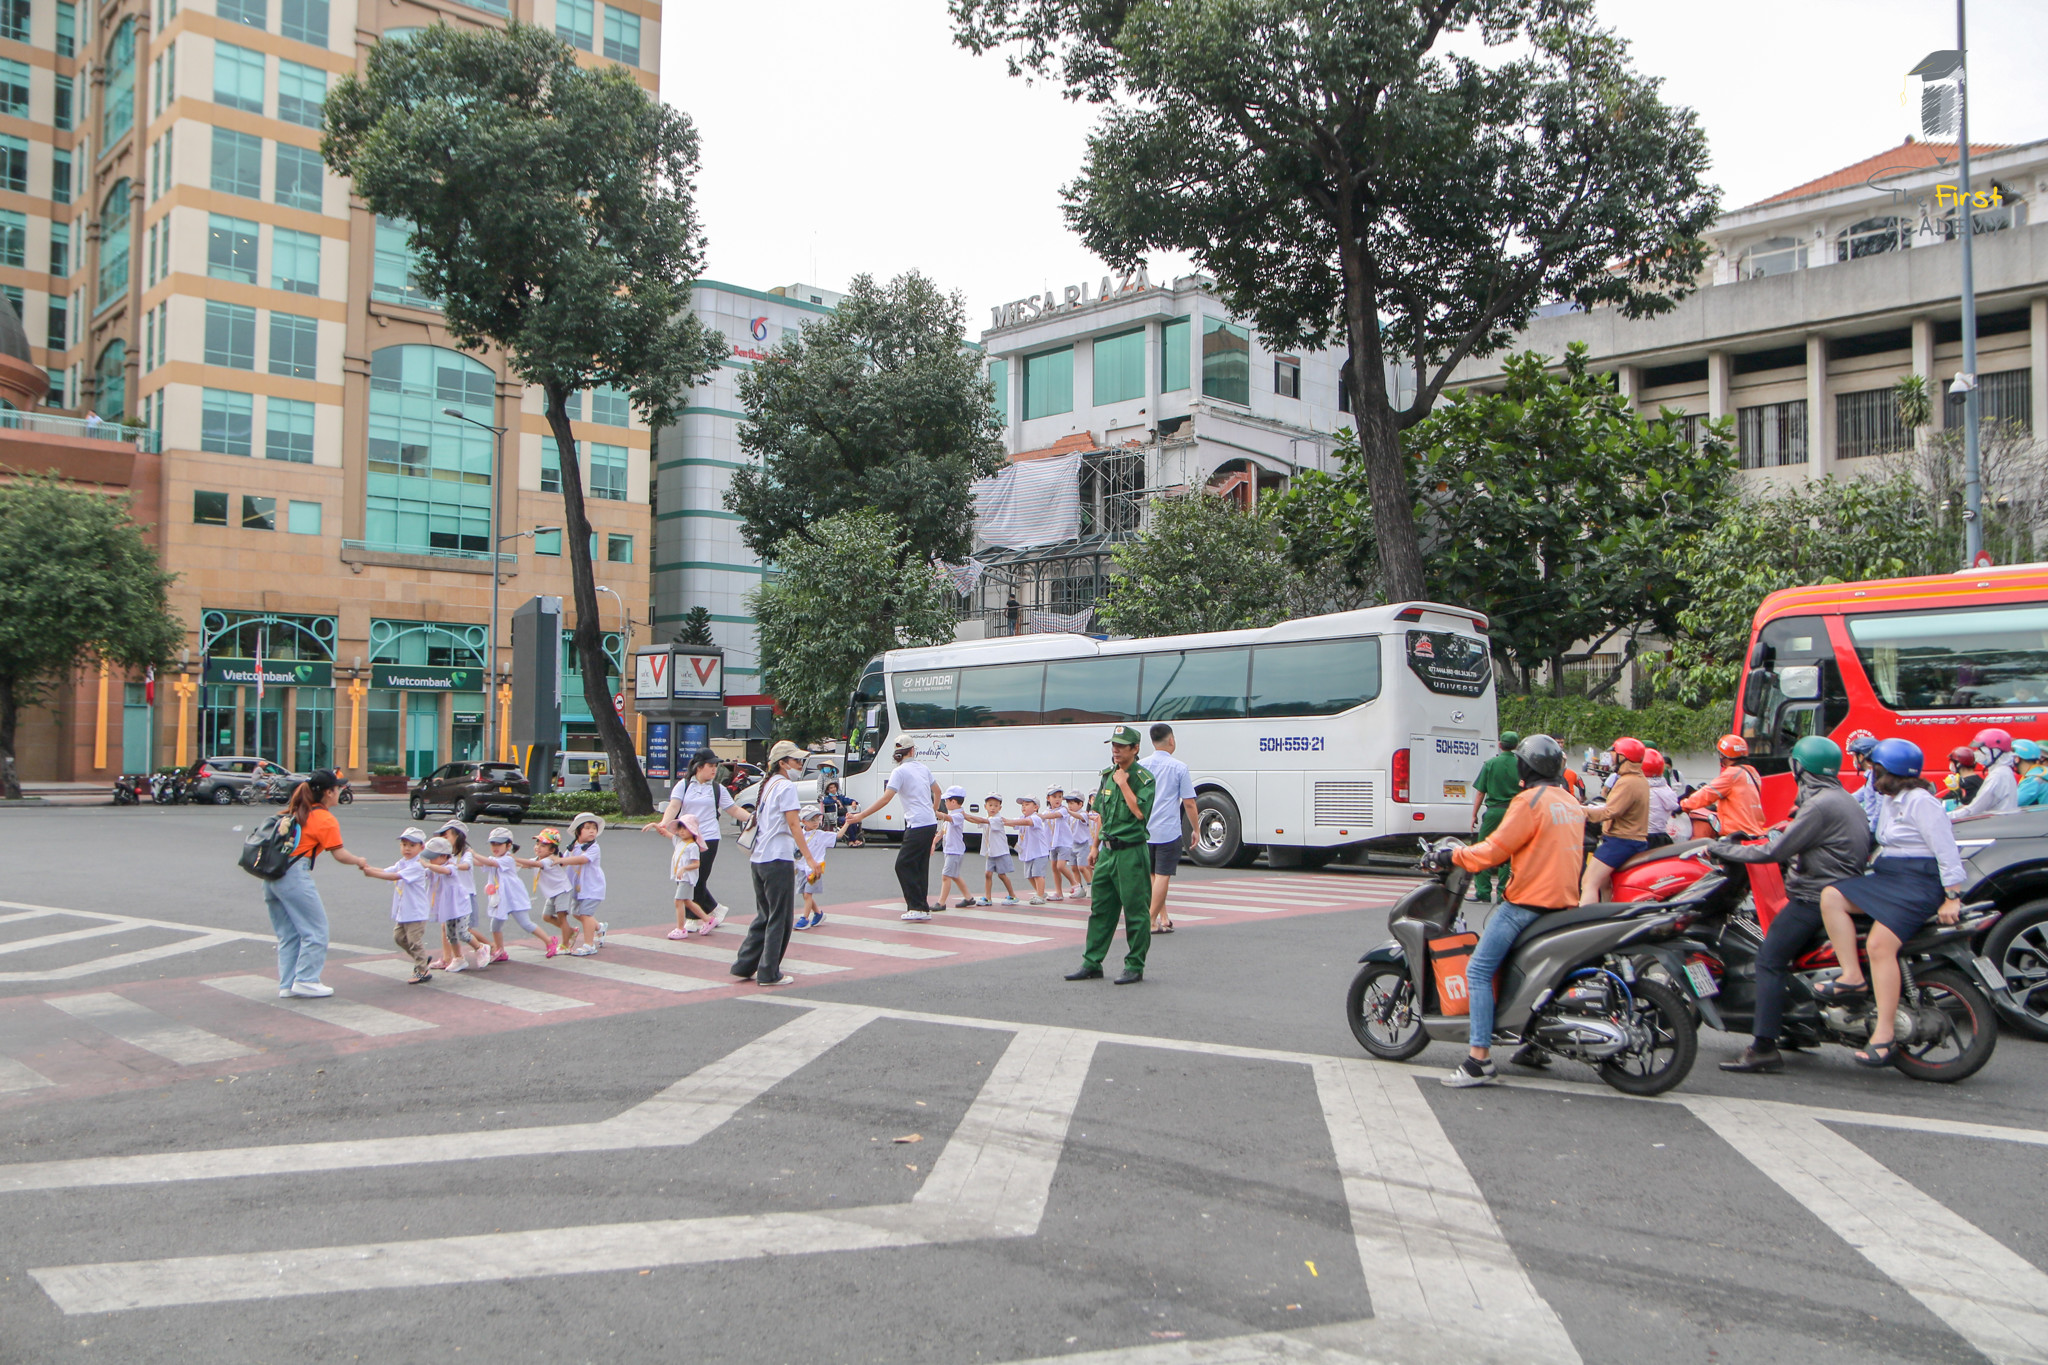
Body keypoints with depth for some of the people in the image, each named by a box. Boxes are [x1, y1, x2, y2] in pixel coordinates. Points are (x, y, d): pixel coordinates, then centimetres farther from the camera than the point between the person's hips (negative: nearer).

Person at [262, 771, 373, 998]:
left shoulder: (296, 812, 19)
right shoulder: (326, 819, -6)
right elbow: (339, 854, -6)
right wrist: (360, 861, 10)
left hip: (272, 875, 9)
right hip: (295, 875, -9)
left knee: (287, 934, 15)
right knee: (316, 930, 1)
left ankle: (286, 984, 16)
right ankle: (306, 981, 1)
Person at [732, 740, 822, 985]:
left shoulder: (767, 785, 18)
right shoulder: (786, 786, -9)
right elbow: (793, 825, -16)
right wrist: (810, 859, -17)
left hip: (758, 860, 9)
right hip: (778, 860, -9)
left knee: (764, 916, 17)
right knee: (779, 919, -1)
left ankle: (744, 965, 18)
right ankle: (769, 973, 3)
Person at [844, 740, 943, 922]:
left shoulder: (899, 772, -9)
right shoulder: (923, 768, 13)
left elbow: (886, 798, -18)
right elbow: (937, 791, 27)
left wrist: (861, 816, -17)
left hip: (917, 825, -8)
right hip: (930, 823, 8)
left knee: (903, 865, -4)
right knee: (920, 866, 13)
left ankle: (918, 908, -7)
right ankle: (922, 908, 15)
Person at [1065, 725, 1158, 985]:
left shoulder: (1144, 778, -9)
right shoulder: (1108, 775, 12)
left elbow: (1140, 812, -22)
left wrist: (1123, 784, -17)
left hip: (1131, 852, -7)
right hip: (1108, 850, 7)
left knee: (1135, 911, 0)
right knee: (1100, 909, 11)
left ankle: (1135, 967, 8)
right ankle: (1092, 964, 17)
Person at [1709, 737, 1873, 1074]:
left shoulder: (1819, 805, -16)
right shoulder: (1845, 799, 15)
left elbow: (1775, 852, -18)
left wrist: (1722, 849, -12)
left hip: (1816, 897, -10)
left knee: (1769, 960, -13)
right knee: (1784, 954, 21)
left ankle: (1764, 1047, -20)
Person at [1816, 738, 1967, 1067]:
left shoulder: (1921, 802, -12)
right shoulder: (1889, 802, 18)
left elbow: (1947, 851, -16)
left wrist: (1952, 899, -19)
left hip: (1919, 884, -10)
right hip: (1888, 879, 10)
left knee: (1880, 944, -25)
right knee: (1831, 896, -11)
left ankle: (1884, 1036, -23)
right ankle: (1852, 977, -14)